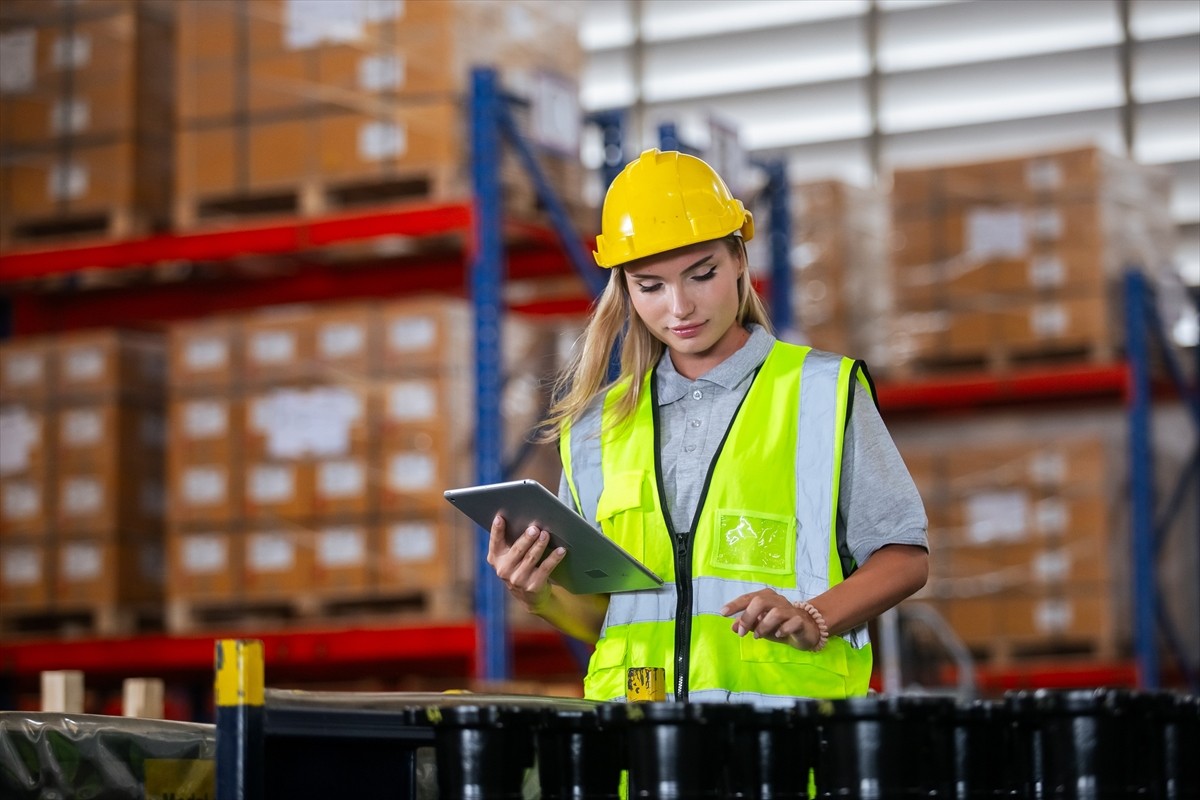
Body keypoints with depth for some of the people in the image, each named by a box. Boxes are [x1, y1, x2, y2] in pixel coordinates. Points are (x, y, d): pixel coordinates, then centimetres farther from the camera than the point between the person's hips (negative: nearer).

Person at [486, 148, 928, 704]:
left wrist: (813, 618, -8)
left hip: (789, 711, -3)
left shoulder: (822, 393, 8)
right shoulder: (598, 427, 18)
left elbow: (904, 556, 9)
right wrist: (541, 597, 1)